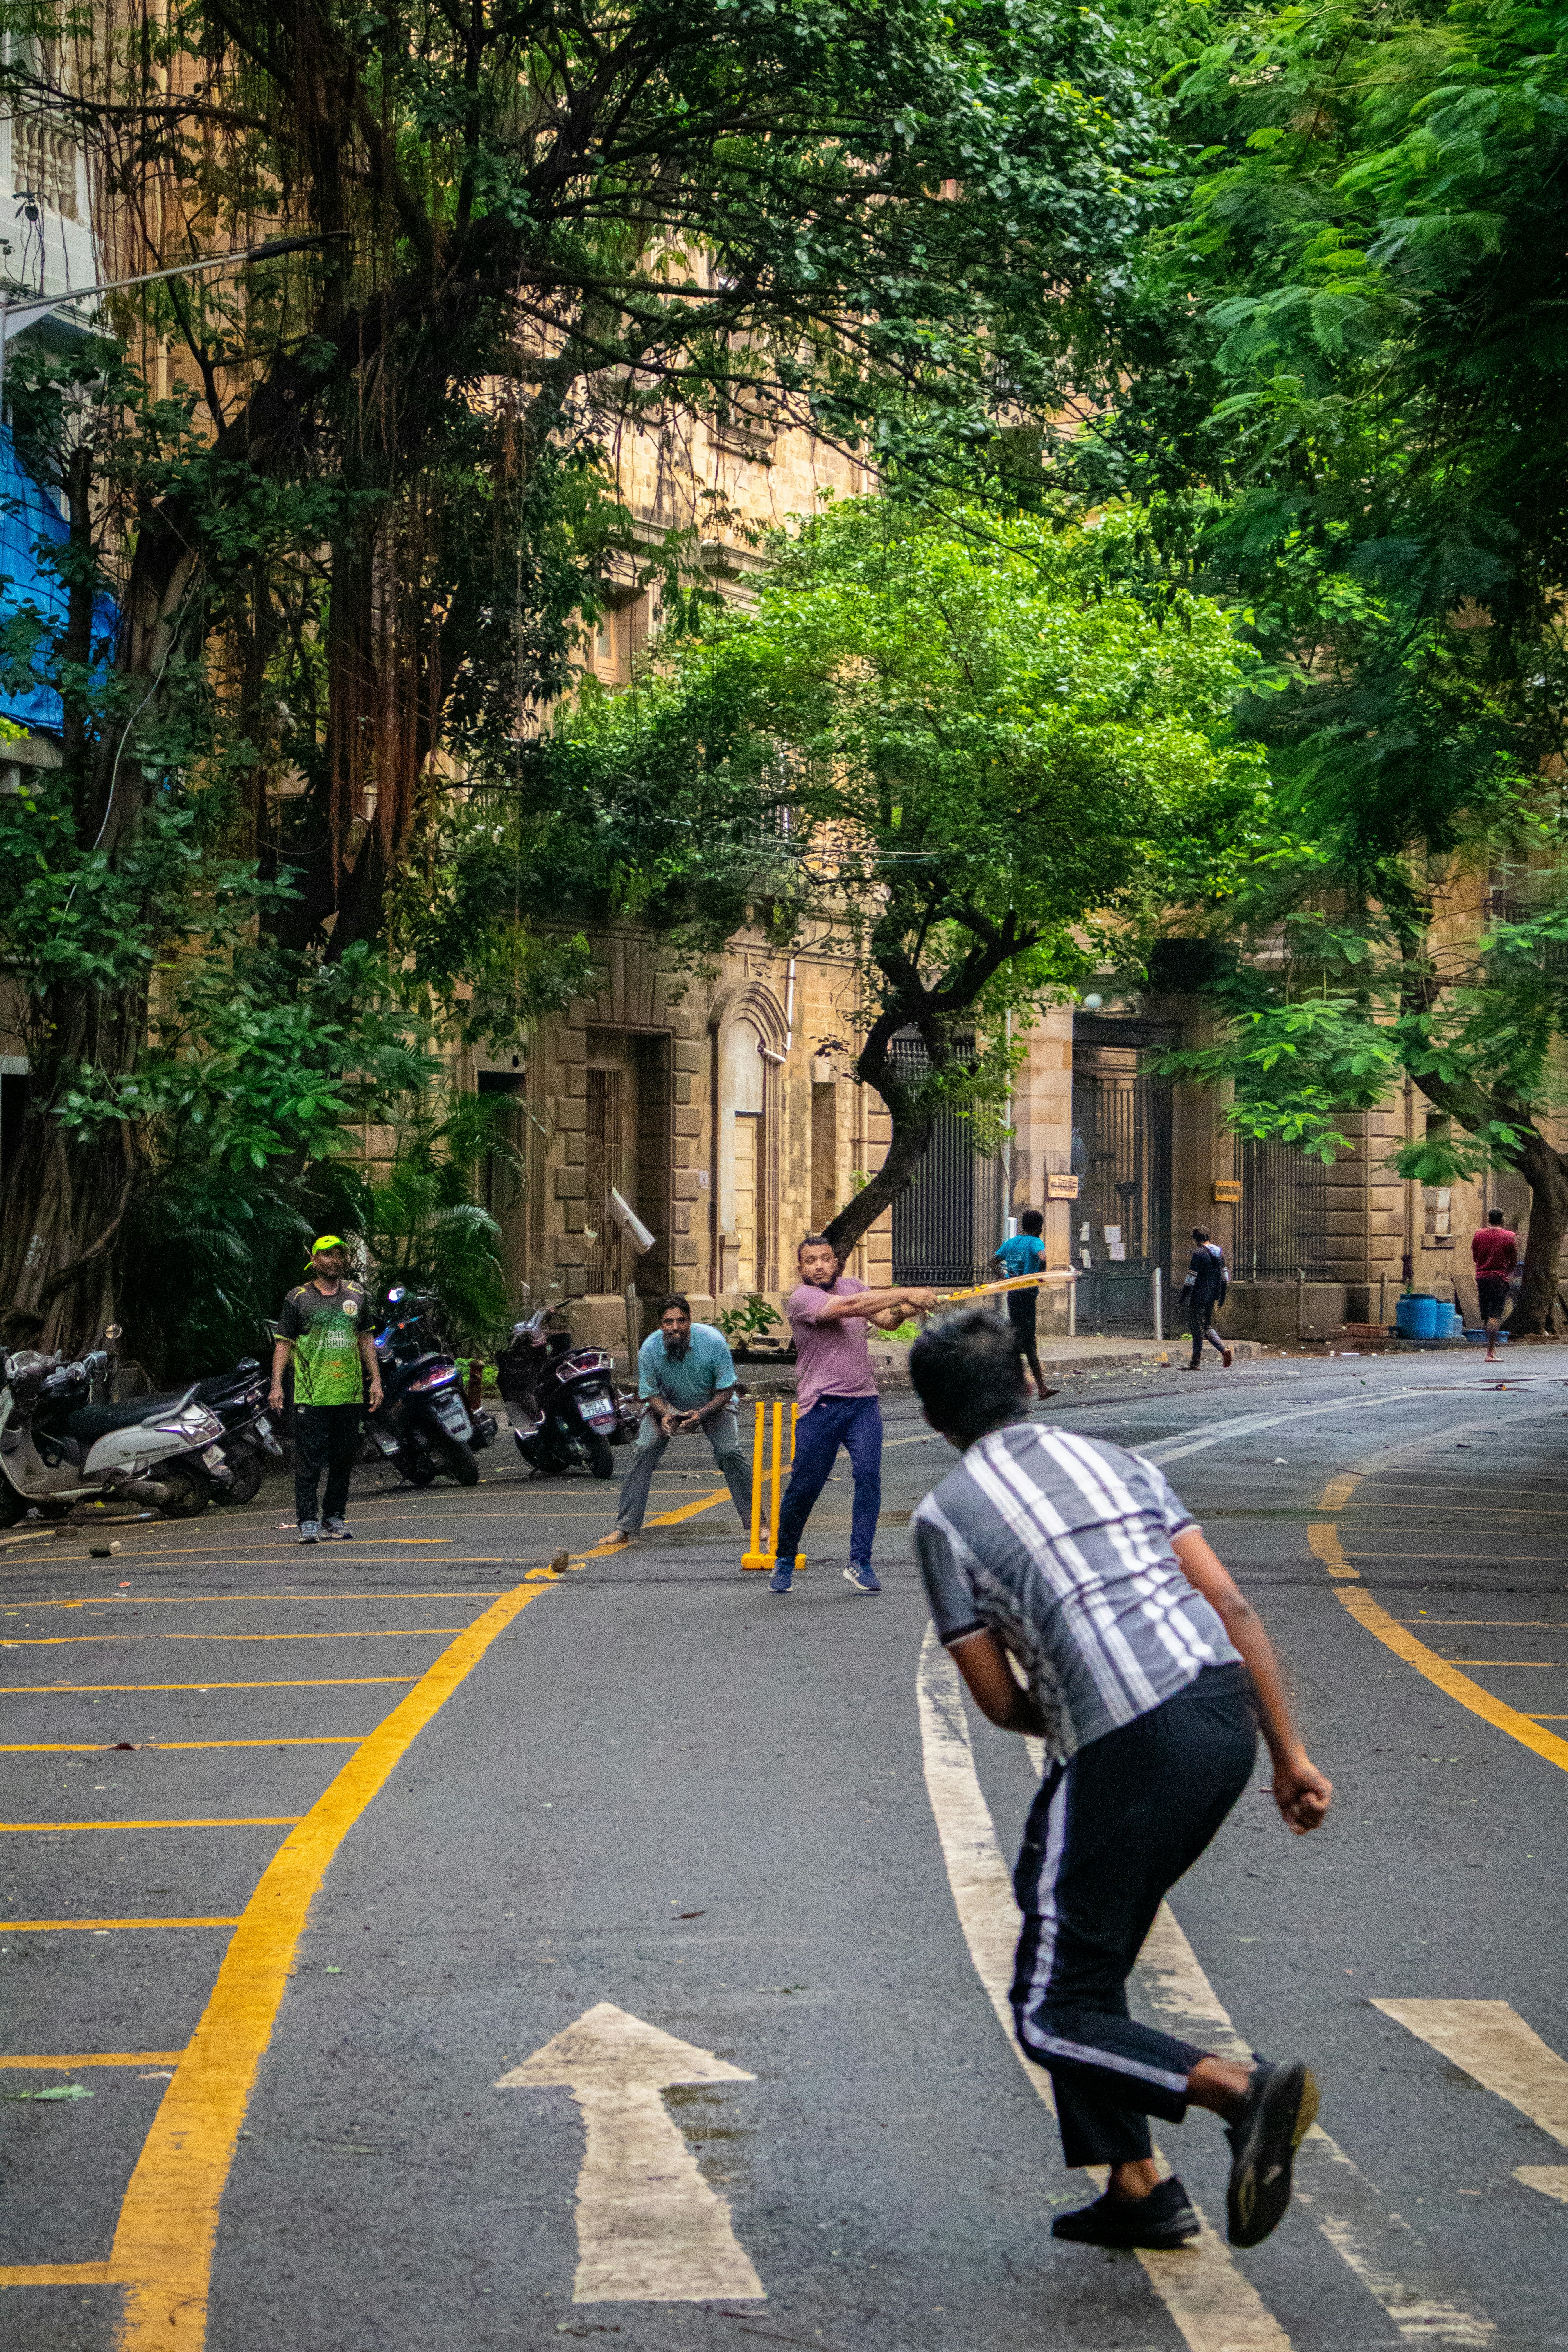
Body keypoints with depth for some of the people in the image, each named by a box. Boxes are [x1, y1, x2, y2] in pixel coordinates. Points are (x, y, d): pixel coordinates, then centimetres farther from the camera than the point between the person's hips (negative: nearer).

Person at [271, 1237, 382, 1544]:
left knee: (344, 1458, 6)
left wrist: (376, 1380, 13)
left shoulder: (357, 1296, 13)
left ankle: (334, 1518, 15)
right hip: (311, 1395, -4)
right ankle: (307, 1522, -6)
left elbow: (365, 1338, 19)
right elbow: (284, 1343, 2)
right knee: (309, 1459, -7)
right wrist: (276, 1385, -7)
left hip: (349, 1393, 4)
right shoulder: (298, 1298, 2)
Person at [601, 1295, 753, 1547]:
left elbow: (726, 1390, -21)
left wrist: (701, 1415, -35)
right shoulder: (649, 1349, -26)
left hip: (713, 1403, -1)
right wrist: (666, 1415, -33)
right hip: (666, 1404, 1)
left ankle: (754, 1522, -4)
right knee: (645, 1450, -20)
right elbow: (650, 1392, -12)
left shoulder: (713, 1341, -29)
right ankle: (625, 1527, -16)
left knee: (729, 1452, -20)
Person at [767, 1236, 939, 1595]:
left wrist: (902, 1311, -13)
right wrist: (905, 1294, -27)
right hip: (821, 1405, -5)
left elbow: (886, 1320, 12)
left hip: (864, 1401, 5)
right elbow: (850, 1307, -24)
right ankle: (785, 1562, 19)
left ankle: (860, 1564, -6)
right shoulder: (801, 1299, -10)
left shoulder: (851, 1285, 12)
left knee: (869, 1476, -10)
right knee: (804, 1486, -1)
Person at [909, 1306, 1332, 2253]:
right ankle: (1138, 2190, 23)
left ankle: (1243, 2091, -18)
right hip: (1227, 1711, 7)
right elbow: (1228, 1602, 10)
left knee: (1054, 2015, 3)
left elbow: (1000, 1700, 6)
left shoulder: (944, 1517, 5)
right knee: (1088, 1966, 24)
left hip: (1128, 1749, -7)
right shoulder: (1109, 1458, 19)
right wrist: (1290, 1752, 11)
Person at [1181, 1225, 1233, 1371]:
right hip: (1212, 1297, 8)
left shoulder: (1199, 1254, -15)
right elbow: (1225, 1278, 15)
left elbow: (1191, 1279, -16)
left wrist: (1183, 1298, -10)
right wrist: (1222, 1297, 21)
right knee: (1207, 1327, 18)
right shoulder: (1219, 1252, 10)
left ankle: (1196, 1364, 2)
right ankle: (1224, 1349, -1)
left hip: (1198, 1297, -8)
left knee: (1197, 1329, -1)